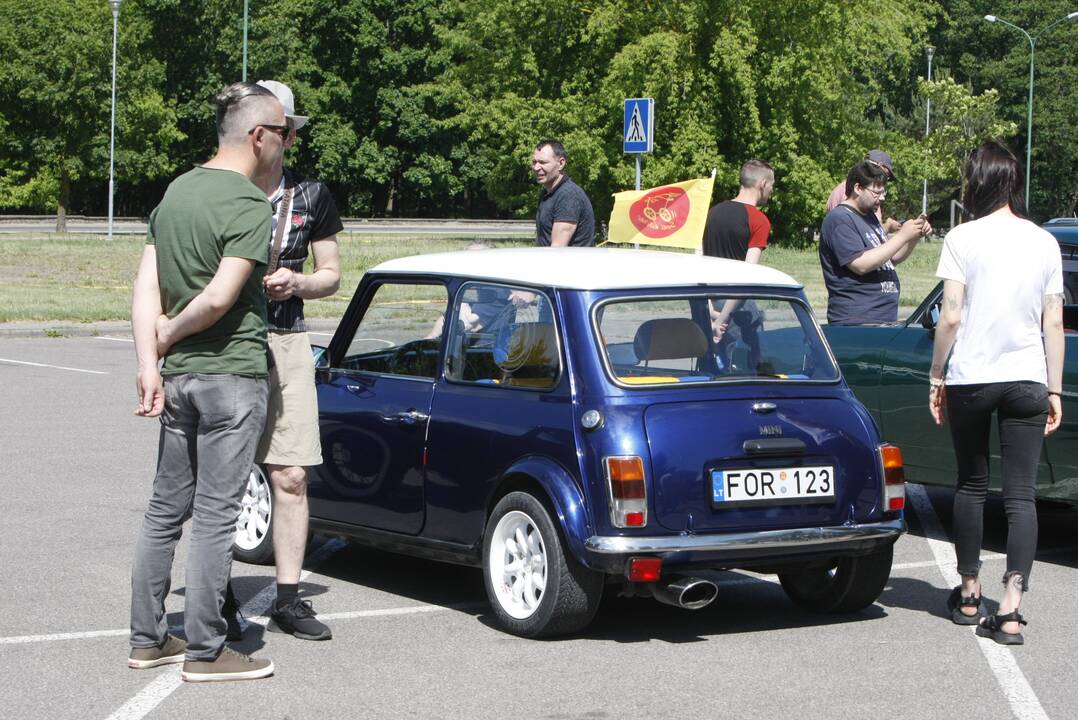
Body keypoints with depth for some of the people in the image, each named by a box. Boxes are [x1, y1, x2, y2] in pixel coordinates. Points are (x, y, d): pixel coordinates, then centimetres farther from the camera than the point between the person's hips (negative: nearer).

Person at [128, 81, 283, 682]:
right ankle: (206, 651, 3)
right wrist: (167, 336, -6)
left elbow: (148, 283, 5)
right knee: (217, 514, -2)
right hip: (233, 374, -8)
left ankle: (148, 639, 20)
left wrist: (149, 360, 0)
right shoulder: (251, 208, -15)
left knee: (167, 508, 14)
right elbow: (218, 299, -23)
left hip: (178, 377, 8)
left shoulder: (178, 189, 11)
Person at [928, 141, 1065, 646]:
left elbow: (950, 317, -8)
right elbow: (1054, 324, 5)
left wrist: (937, 377, 2)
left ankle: (968, 594, 24)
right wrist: (1054, 390, 11)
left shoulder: (963, 239, -6)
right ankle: (1010, 609, -9)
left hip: (971, 379, -1)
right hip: (1027, 380, 2)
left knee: (971, 485, 15)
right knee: (1021, 495, 0)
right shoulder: (1044, 243, 4)